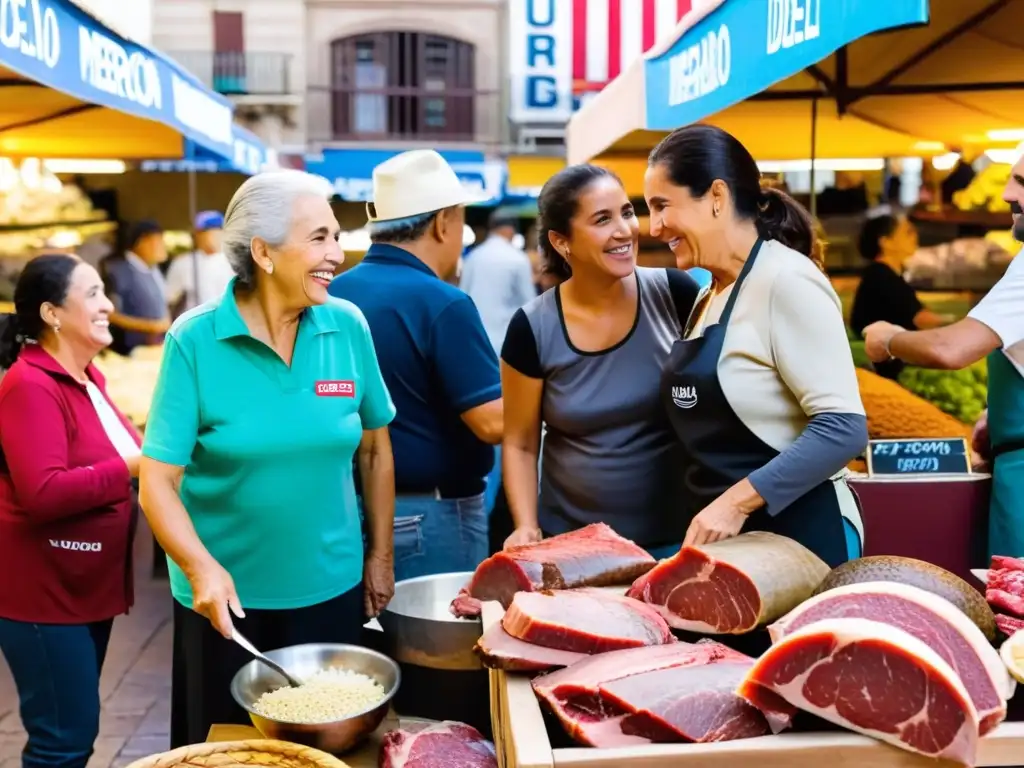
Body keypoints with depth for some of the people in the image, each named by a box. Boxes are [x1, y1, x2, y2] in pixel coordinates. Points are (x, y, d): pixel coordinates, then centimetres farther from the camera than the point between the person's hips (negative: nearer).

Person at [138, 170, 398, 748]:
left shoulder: (349, 327, -6)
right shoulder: (195, 340, -14)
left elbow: (375, 450, 5)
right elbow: (157, 481, -14)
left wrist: (381, 557, 8)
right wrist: (202, 569, -29)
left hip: (330, 588, 2)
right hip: (227, 595, -2)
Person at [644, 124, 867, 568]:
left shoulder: (786, 281, -14)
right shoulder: (712, 293, 11)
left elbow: (842, 429, -21)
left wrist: (737, 502, -25)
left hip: (796, 536, -8)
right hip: (722, 538, 8)